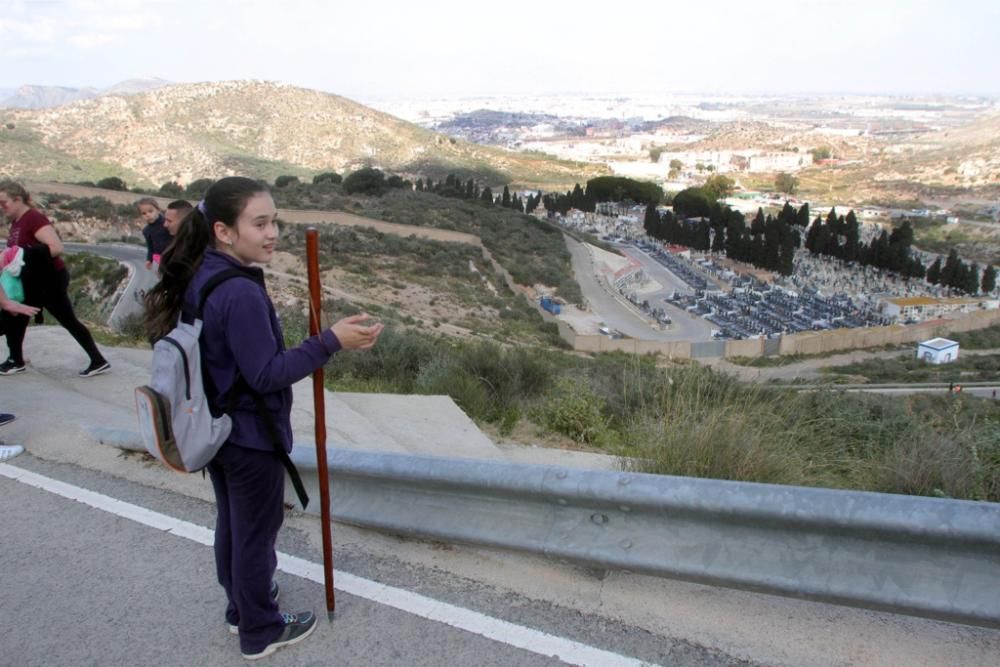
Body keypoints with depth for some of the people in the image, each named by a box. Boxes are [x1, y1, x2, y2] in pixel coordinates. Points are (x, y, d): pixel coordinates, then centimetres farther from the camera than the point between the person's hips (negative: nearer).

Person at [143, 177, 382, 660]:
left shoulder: (198, 277, 1)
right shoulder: (241, 293, -28)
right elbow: (267, 373, -26)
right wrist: (329, 341, -29)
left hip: (216, 430, 9)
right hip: (251, 438, -9)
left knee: (232, 522, 24)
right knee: (256, 531, 9)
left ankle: (241, 604, 44)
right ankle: (261, 631, 28)